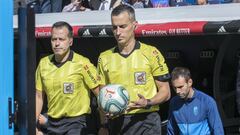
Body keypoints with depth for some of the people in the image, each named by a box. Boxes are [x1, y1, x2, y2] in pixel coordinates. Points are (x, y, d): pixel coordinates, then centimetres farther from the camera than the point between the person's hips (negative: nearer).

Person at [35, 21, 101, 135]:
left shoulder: (82, 64, -10)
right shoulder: (43, 63, 6)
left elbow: (101, 94, -10)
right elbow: (39, 96, 14)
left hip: (75, 122, -6)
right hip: (52, 123, 6)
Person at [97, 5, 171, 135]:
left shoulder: (151, 53, 0)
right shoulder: (104, 58, 11)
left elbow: (165, 92, 3)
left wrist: (148, 103, -17)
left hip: (146, 121, -3)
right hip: (116, 123, 3)